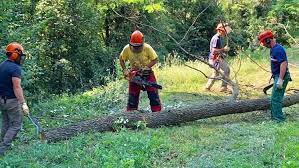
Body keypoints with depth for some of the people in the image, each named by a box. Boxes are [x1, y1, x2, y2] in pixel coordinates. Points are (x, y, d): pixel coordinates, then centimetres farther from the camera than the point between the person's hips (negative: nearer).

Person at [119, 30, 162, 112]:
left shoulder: (147, 48, -24)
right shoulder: (127, 49, -17)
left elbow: (155, 59, -14)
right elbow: (121, 59, -1)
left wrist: (146, 67, -25)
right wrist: (125, 70, -10)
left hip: (147, 73, -2)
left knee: (153, 94, -6)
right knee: (132, 95, 6)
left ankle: (157, 112, 0)